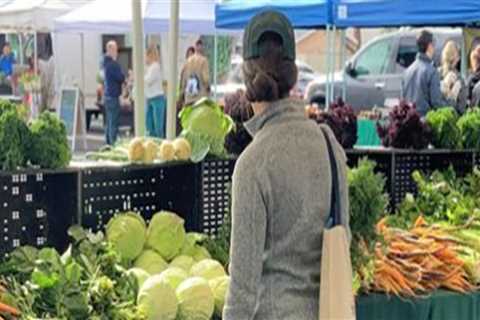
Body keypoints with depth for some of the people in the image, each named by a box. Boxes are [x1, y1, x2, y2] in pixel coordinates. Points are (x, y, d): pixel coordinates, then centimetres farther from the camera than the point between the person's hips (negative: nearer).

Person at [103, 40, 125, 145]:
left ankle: (109, 143, 19)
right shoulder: (113, 64, -18)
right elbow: (121, 78, -16)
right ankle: (113, 144, -7)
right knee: (114, 123, -7)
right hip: (113, 95, -10)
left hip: (108, 94, 10)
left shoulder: (106, 62, 12)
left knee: (109, 123, 14)